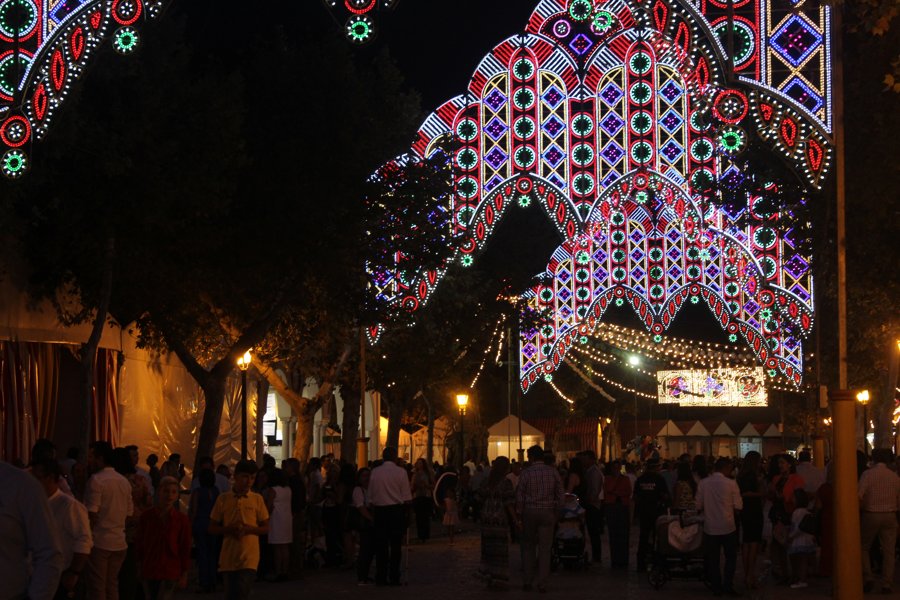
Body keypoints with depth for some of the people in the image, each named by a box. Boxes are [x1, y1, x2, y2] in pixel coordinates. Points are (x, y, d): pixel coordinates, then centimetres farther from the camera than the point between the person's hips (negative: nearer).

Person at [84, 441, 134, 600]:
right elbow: (128, 514, 12)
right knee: (112, 586, 12)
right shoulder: (125, 481, 10)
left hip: (99, 543, -6)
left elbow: (92, 515, -14)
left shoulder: (96, 480, -10)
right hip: (119, 543, 6)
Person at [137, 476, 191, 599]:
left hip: (170, 572, -3)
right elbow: (140, 543, 7)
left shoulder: (182, 519, -6)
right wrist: (140, 566, 9)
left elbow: (185, 549, -1)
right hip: (148, 570, 3)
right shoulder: (146, 516, -3)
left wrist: (184, 574, 0)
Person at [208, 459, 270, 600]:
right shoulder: (223, 499, 3)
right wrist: (230, 529, -13)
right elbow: (212, 528, 7)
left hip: (249, 558, -2)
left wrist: (248, 529, -12)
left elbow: (265, 528, 7)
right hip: (228, 557, 2)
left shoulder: (257, 499, 2)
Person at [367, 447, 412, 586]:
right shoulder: (400, 472, -5)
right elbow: (407, 497, -6)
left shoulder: (375, 472, 2)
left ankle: (381, 578, 7)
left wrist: (373, 512, 13)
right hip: (396, 509, -3)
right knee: (396, 545, 3)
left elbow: (371, 497, 5)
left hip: (379, 510, 3)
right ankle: (394, 578, 2)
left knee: (381, 545, 6)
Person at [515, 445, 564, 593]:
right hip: (547, 512, 1)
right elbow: (560, 494, 2)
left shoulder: (526, 473, -5)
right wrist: (555, 511, 11)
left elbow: (520, 496, -4)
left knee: (528, 547, 12)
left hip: (529, 511, -1)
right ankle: (542, 583, 1)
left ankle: (528, 581, 12)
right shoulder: (553, 472, 0)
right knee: (544, 548, 2)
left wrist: (518, 515, 4)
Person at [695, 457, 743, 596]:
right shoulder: (731, 483, -11)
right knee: (731, 557, 11)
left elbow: (699, 506, 2)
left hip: (710, 527, 2)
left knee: (713, 558, 11)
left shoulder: (703, 483, -3)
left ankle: (716, 586, 13)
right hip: (728, 526, -2)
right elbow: (738, 506, -7)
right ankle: (728, 585, 2)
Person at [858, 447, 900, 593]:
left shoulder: (867, 474, -9)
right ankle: (887, 584, 5)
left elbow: (859, 496, -17)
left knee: (864, 547, 14)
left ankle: (868, 577, 2)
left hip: (870, 515, -2)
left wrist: (861, 507, 2)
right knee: (888, 551, 6)